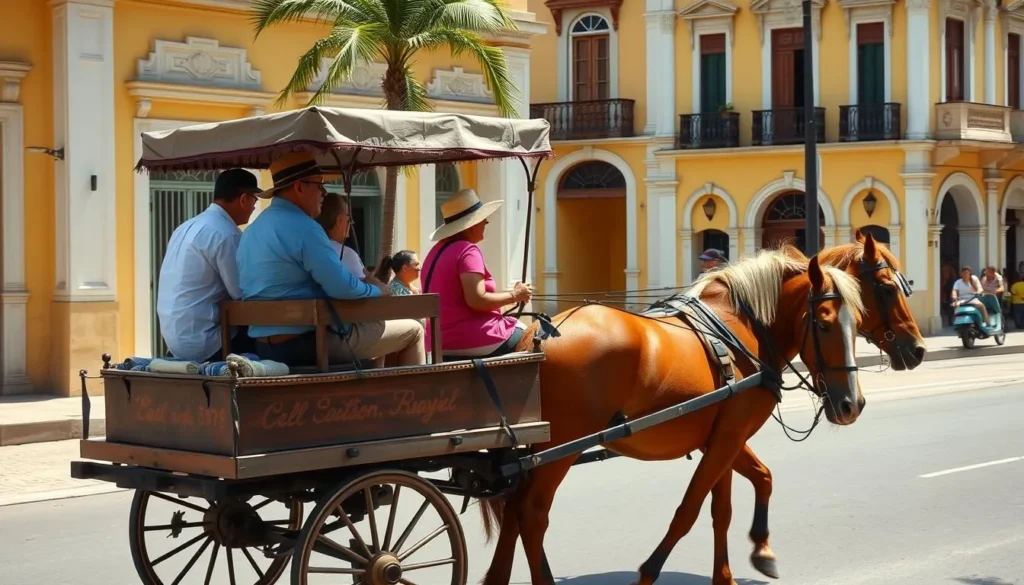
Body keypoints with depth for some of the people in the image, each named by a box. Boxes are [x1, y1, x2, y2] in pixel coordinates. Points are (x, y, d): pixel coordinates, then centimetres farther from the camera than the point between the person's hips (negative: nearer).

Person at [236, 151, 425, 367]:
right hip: (311, 342, -9)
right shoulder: (303, 228, -18)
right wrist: (377, 290, -1)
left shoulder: (252, 230, 12)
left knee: (371, 323, 33)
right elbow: (343, 288, -22)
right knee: (413, 331, 6)